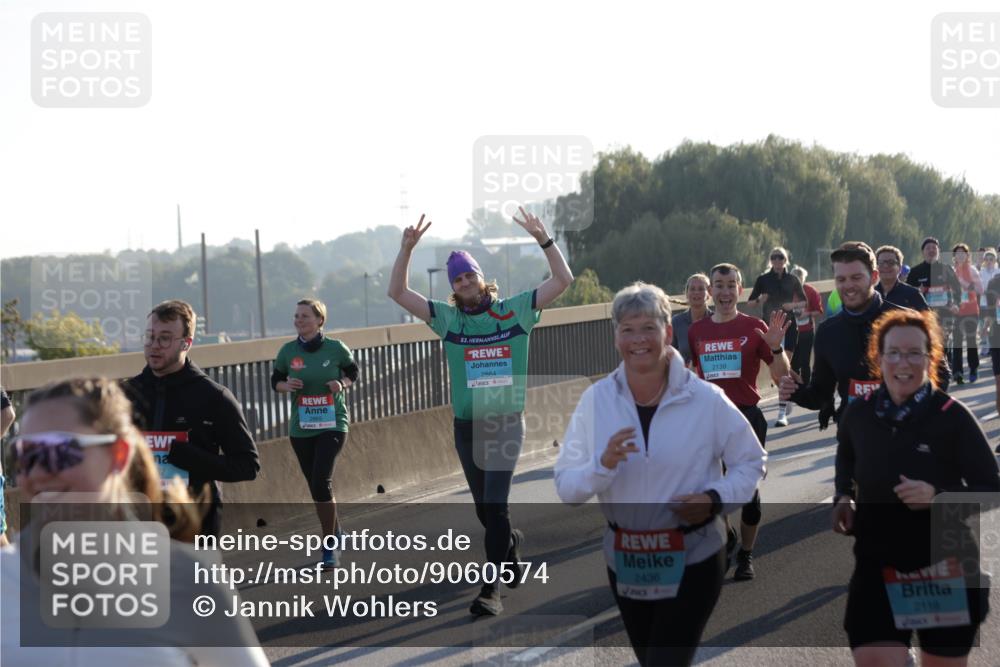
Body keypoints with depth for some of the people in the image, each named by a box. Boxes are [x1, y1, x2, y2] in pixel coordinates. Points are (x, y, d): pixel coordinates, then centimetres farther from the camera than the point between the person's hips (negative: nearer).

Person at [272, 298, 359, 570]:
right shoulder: (288, 351, -1)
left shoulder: (335, 348, -5)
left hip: (332, 425, -3)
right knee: (316, 486, 11)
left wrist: (342, 384, -11)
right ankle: (336, 534, 35)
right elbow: (275, 380, 11)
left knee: (321, 480, -18)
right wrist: (286, 386, -11)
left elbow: (353, 372, 10)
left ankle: (329, 546, -9)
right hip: (301, 429, 3)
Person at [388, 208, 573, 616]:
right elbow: (397, 293, 2)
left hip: (507, 422, -3)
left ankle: (491, 590, -11)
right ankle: (511, 544, 44)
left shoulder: (515, 310, 2)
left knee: (495, 507, -13)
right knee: (484, 511, 13)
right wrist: (406, 249, -10)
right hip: (466, 426, 3)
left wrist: (543, 239, -12)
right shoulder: (448, 318, 5)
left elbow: (563, 280, 0)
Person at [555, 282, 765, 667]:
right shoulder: (596, 400, -4)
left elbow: (751, 462, 3)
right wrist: (603, 464, -22)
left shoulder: (706, 399, -9)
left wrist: (716, 498, -15)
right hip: (625, 561, 3)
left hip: (692, 560, -3)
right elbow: (566, 487, -3)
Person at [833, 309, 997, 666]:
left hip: (947, 572, -2)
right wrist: (843, 500, 2)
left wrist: (938, 496, -26)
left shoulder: (953, 416, -13)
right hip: (877, 566, 2)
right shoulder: (858, 415, -2)